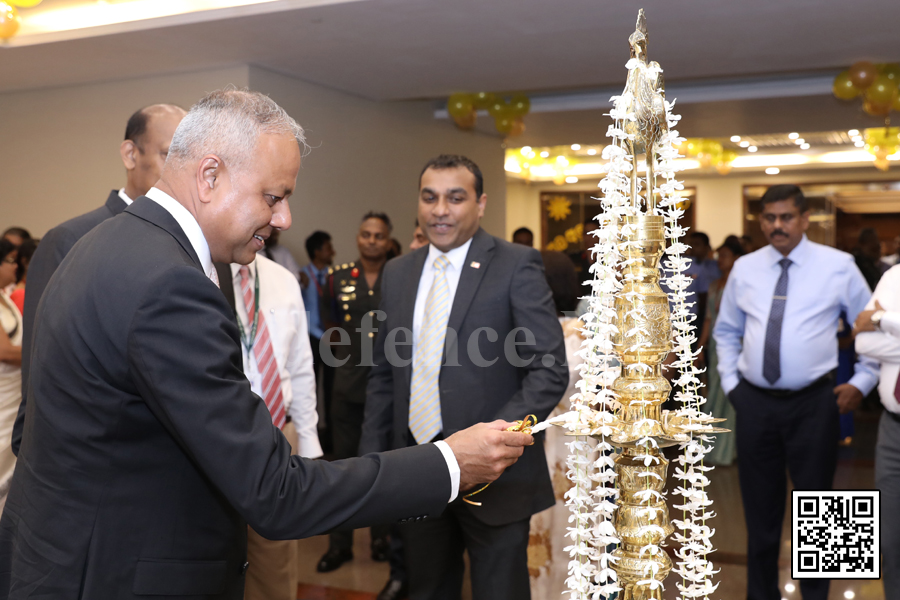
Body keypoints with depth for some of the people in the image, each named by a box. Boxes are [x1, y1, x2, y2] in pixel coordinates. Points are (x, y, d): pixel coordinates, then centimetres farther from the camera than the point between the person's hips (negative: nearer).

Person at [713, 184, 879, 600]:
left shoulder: (838, 266, -3)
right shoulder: (744, 268, 5)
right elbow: (725, 331, 16)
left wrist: (862, 382, 2)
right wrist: (730, 382, 8)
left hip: (814, 404, -2)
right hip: (754, 402, 2)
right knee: (760, 506, 12)